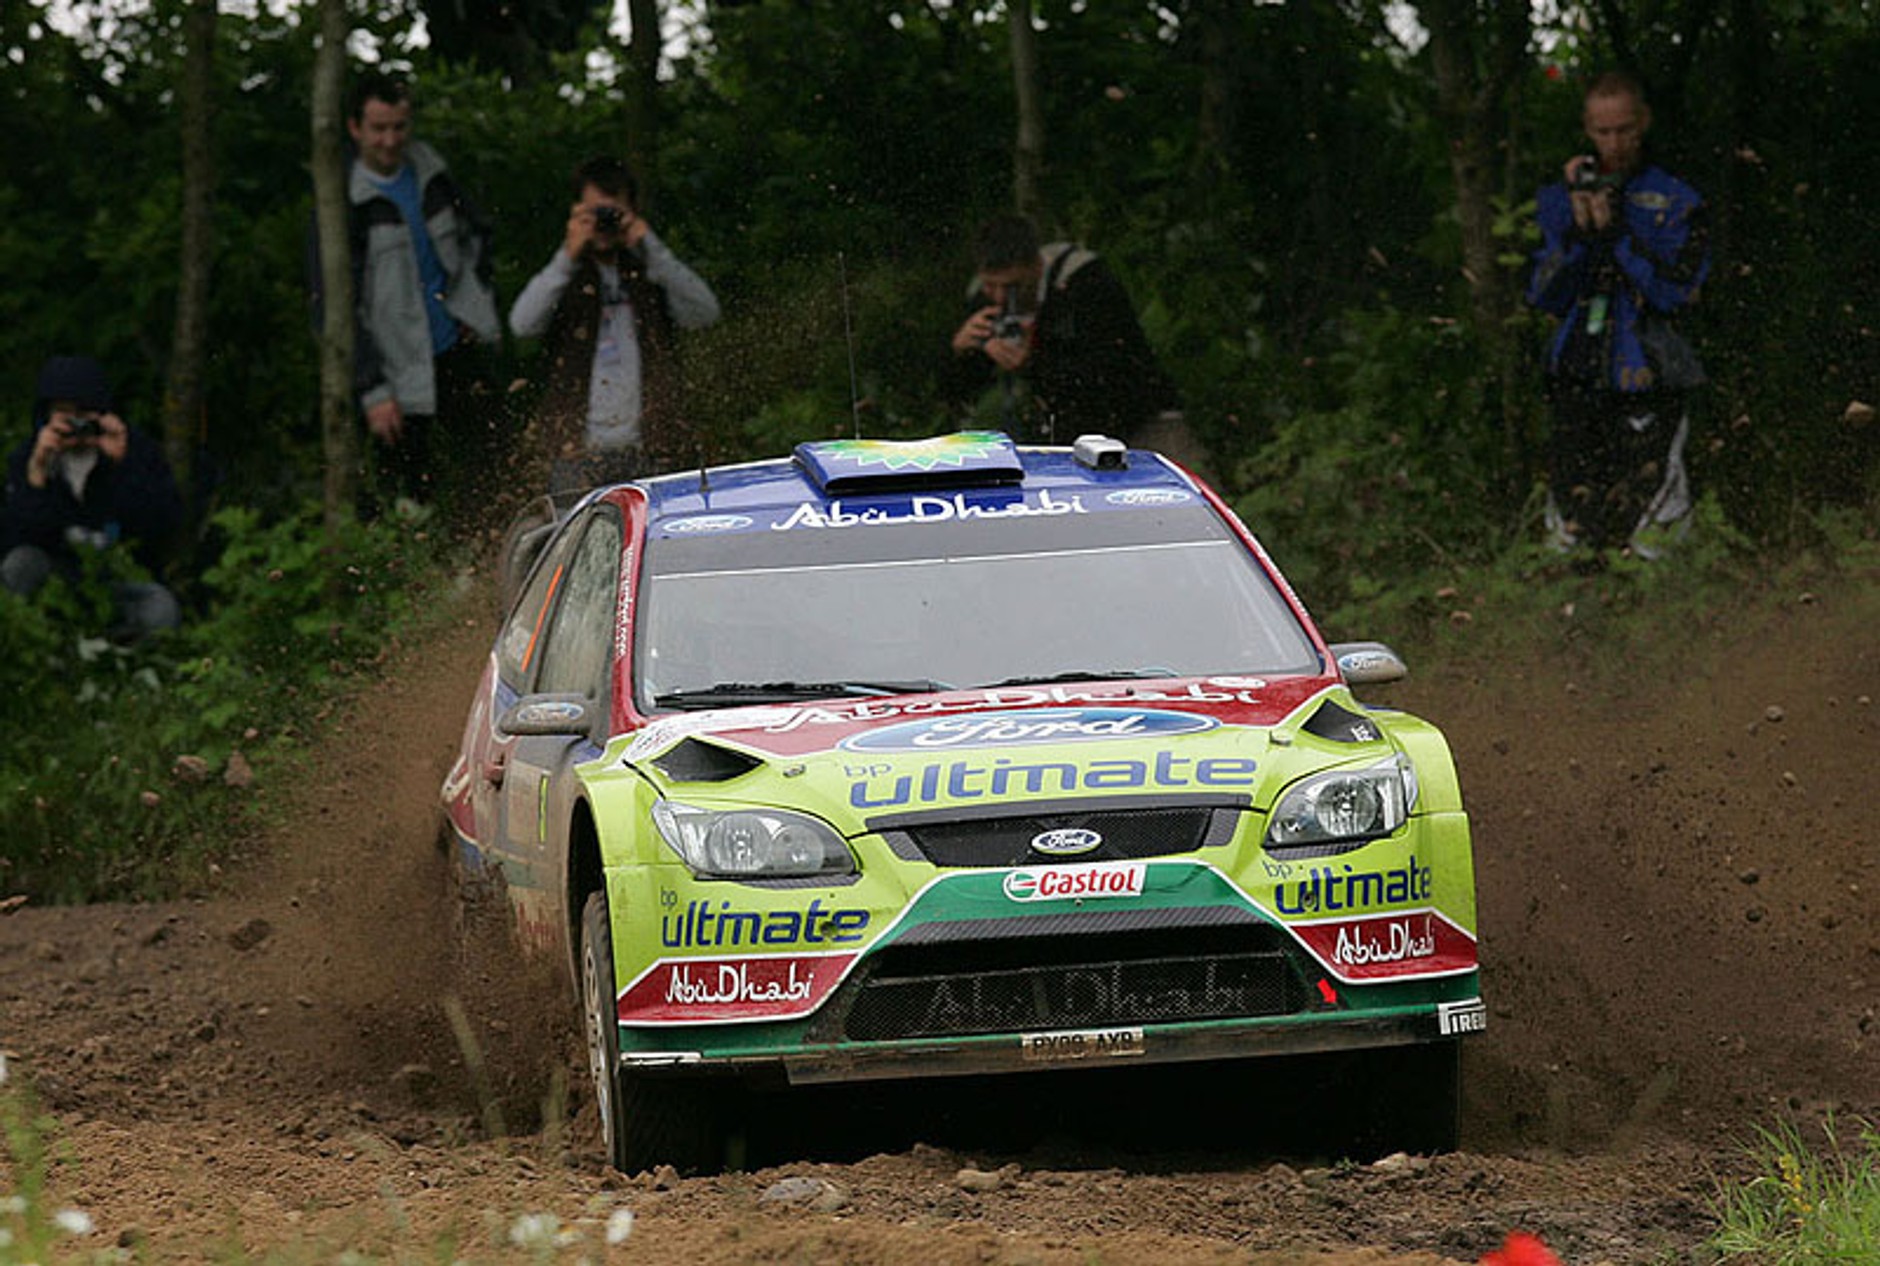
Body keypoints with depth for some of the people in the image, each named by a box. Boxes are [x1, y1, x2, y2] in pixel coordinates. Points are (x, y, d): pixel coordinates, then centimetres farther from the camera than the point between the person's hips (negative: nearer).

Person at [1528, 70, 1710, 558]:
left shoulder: (1674, 203, -1)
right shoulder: (1558, 199, 8)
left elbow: (1672, 292, -11)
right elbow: (1545, 297, 1)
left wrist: (1616, 232, -18)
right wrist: (1577, 233, -13)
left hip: (1645, 384, -3)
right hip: (1577, 382, 3)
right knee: (1570, 536, 2)